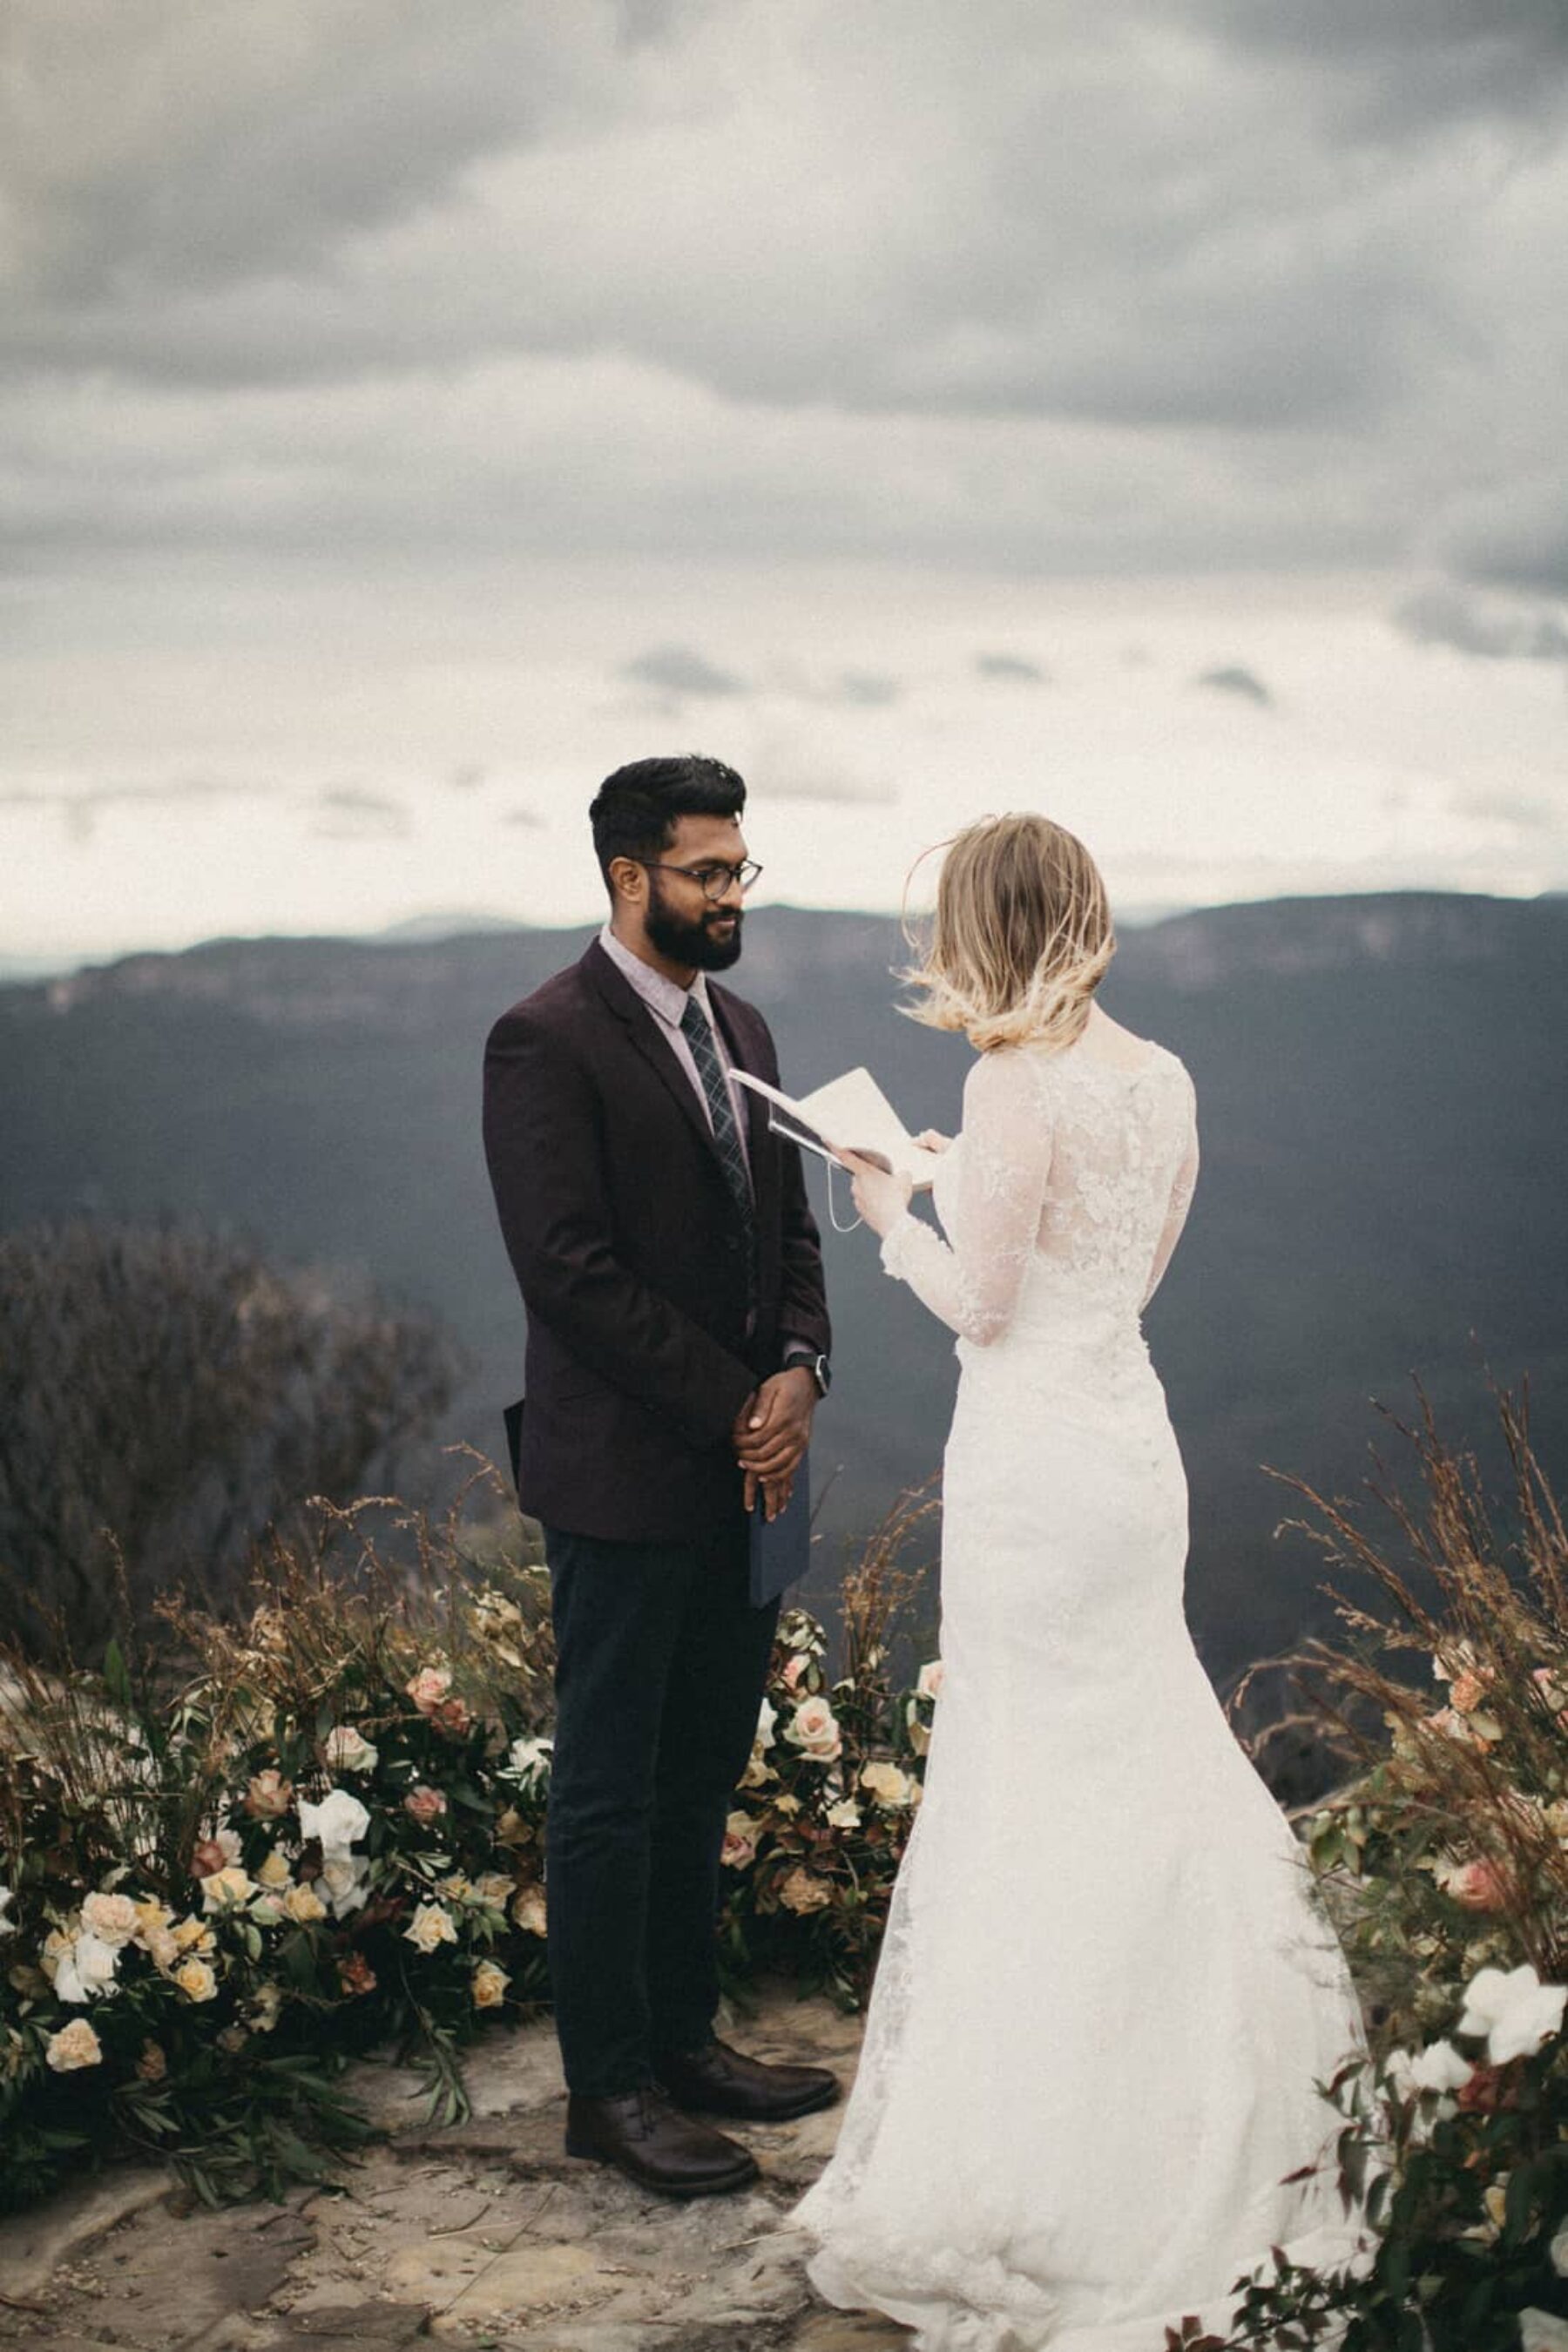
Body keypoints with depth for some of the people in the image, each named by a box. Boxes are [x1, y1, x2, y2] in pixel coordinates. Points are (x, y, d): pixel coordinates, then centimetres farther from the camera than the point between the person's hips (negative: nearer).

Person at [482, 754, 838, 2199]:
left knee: (702, 1776, 15)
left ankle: (684, 2039, 26)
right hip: (625, 1479, -7)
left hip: (745, 1473, 8)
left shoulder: (739, 1031, 13)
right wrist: (731, 1411, -15)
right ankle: (608, 2085, 12)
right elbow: (572, 1271, -18)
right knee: (610, 1789, 2)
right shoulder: (547, 1042, -12)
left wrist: (799, 1374, -4)